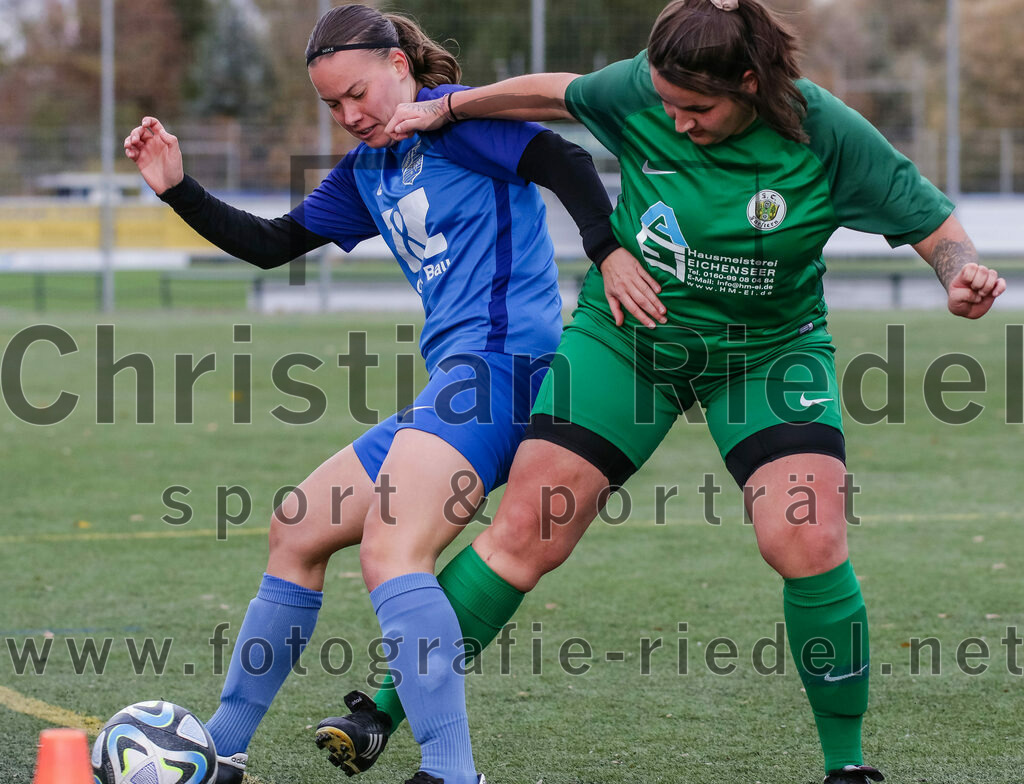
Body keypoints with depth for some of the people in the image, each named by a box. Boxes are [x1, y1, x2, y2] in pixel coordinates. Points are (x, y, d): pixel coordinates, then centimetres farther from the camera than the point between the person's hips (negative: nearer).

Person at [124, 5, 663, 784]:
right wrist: (178, 189, 19)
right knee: (297, 529, 17)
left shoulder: (455, 116, -5)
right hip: (450, 389, 10)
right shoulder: (366, 171, 22)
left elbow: (566, 163, -16)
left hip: (497, 360, -10)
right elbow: (272, 243, 28)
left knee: (390, 549, -28)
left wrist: (609, 250, -30)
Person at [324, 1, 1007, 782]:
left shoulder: (827, 134, -20)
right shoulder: (639, 90, -15)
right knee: (525, 535, -5)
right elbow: (558, 93, 6)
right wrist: (447, 107, 6)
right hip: (627, 334, 1)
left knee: (808, 544, -19)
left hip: (768, 351, -1)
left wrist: (962, 275, -33)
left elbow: (931, 222, -12)